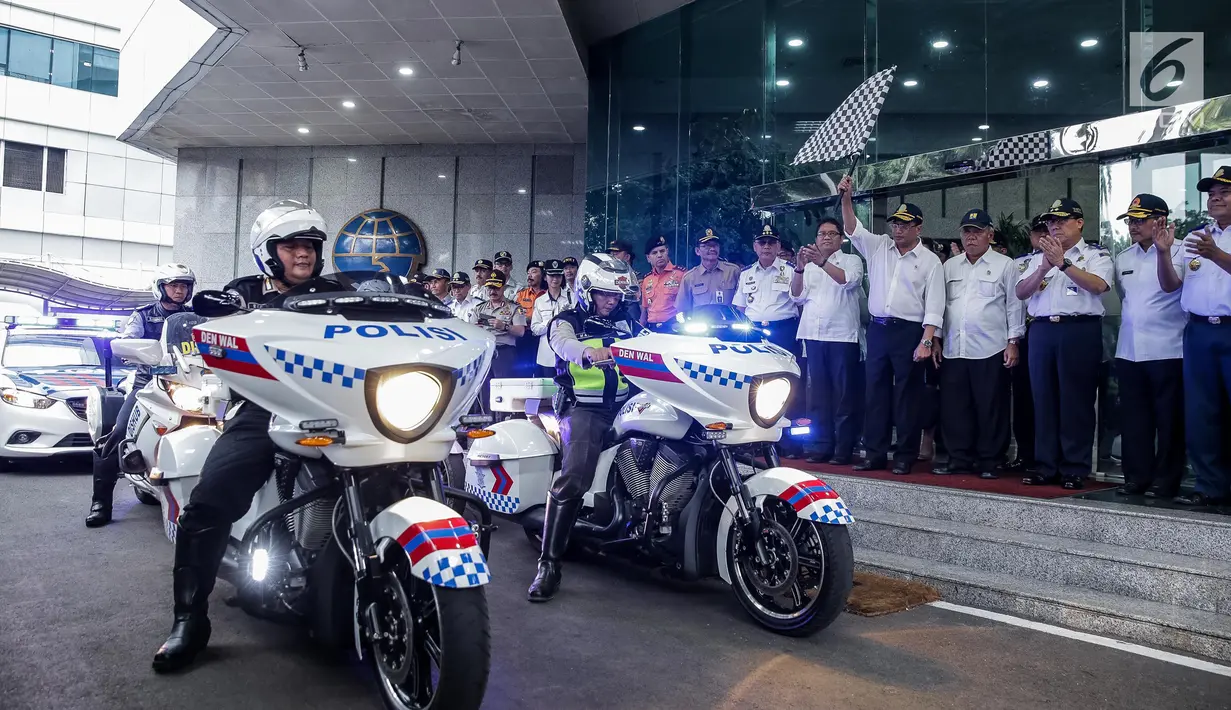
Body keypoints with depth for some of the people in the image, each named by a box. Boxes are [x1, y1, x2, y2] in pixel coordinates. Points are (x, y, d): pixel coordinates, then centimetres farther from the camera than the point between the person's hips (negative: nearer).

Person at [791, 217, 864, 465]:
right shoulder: (809, 265, 18)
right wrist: (799, 267, -9)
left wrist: (822, 262, -26)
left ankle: (843, 449, 1)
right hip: (813, 336, 4)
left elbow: (848, 280, -14)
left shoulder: (852, 260, 7)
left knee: (843, 395, -3)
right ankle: (821, 446, 12)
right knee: (817, 395, 6)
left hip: (842, 336, -4)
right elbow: (797, 295, 7)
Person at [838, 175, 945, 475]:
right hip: (877, 329, 4)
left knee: (907, 396, 0)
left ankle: (905, 457, 8)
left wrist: (926, 342, -14)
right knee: (875, 393, 7)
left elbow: (934, 306, -5)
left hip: (909, 331, -4)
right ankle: (874, 454, 14)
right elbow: (853, 229, 4)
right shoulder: (879, 246, 11)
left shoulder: (930, 261, -1)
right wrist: (846, 199, -10)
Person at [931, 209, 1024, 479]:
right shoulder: (950, 266, 16)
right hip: (953, 350, 4)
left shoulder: (1004, 265, 4)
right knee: (954, 408, 6)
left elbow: (1014, 305, 1)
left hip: (990, 351, -4)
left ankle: (988, 462, 11)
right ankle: (959, 459, 15)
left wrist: (1013, 342, -4)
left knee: (991, 409, 1)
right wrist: (936, 340, 11)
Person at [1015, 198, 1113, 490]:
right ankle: (1046, 467, 12)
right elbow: (1021, 292, 8)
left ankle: (1075, 470, 4)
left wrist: (1063, 262, -16)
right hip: (1042, 331, 4)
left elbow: (1097, 285, -13)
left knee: (1076, 401, -3)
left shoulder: (1096, 255, 6)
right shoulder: (1038, 258, 19)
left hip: (1080, 331, -4)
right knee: (1044, 400, 5)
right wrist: (1044, 267, -7)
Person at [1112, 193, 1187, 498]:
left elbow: (1170, 285, -23)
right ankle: (1137, 477, 17)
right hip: (1128, 351, 6)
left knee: (1169, 419, 1)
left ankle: (1167, 480, 10)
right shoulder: (1123, 258, 14)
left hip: (1166, 350, -6)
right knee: (1133, 419, 9)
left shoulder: (1177, 252, -4)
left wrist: (1163, 252, -38)